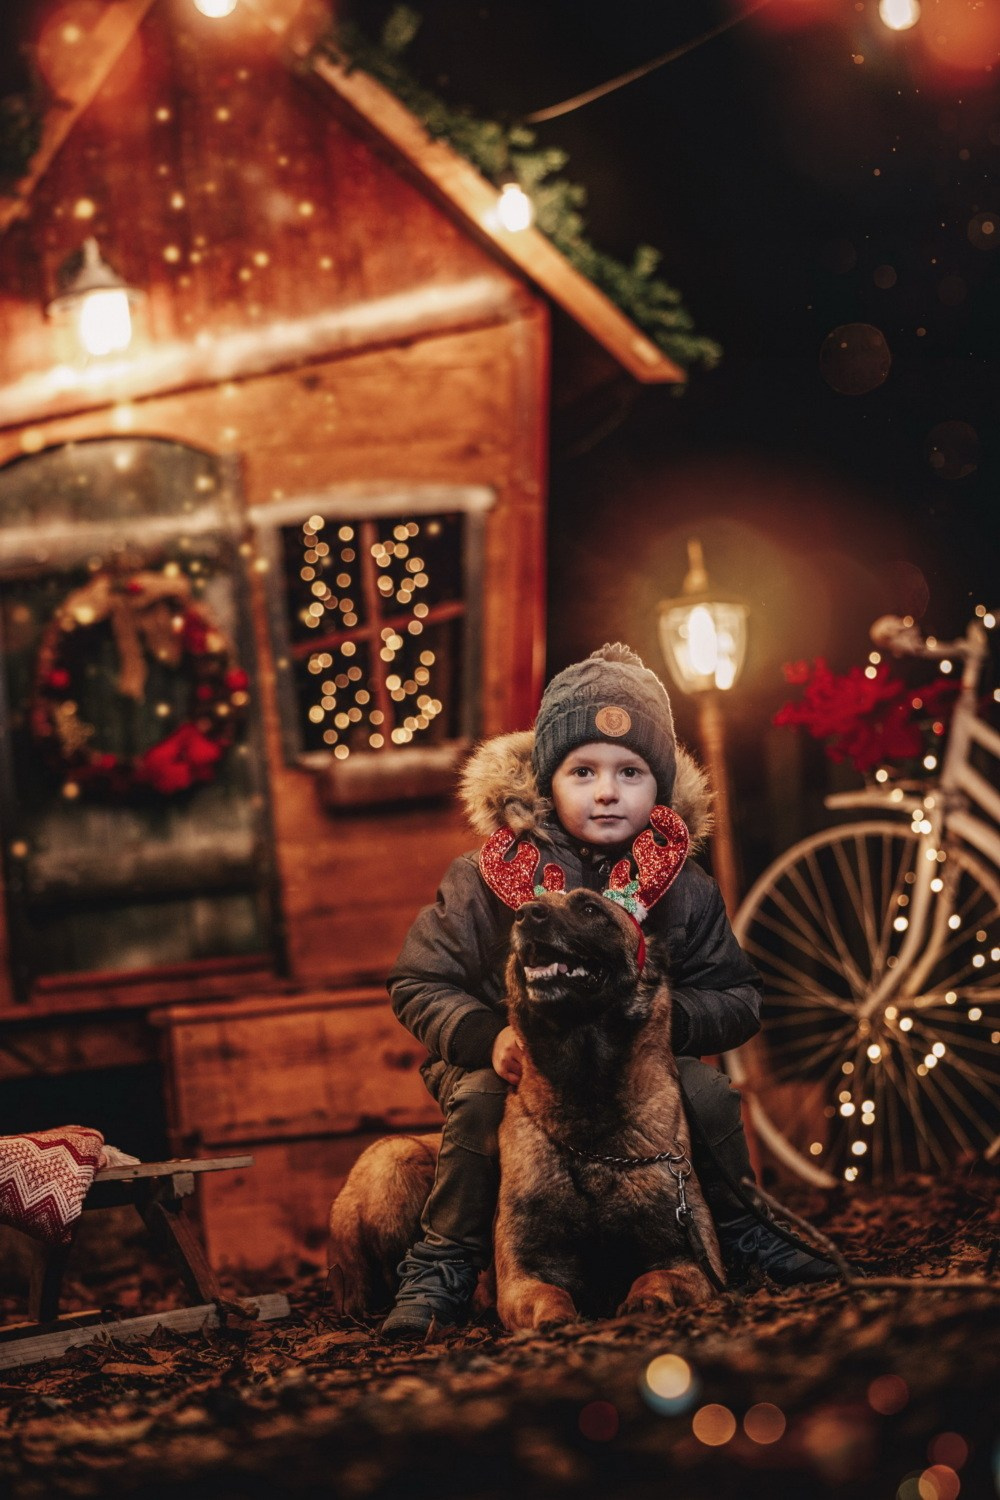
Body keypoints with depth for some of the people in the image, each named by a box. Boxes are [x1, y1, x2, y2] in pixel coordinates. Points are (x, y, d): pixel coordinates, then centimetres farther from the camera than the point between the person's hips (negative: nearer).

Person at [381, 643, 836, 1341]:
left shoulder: (684, 891, -4)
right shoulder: (487, 880, -10)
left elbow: (738, 1000, 0)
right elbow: (420, 983, -6)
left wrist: (664, 1019, -21)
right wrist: (488, 1036, -24)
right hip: (518, 1067, -2)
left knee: (707, 1089, -21)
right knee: (479, 1098, -32)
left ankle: (740, 1232, 7)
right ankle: (445, 1263, -15)